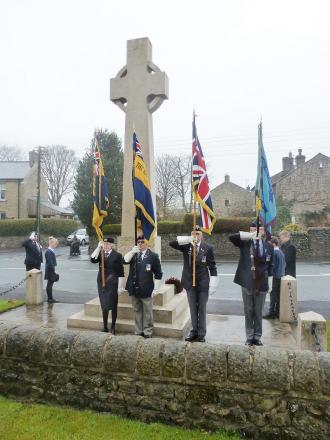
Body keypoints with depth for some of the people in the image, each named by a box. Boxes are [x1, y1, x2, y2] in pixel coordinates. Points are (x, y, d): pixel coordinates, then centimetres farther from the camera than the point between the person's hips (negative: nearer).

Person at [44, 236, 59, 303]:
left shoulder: (51, 251, 12)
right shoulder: (48, 252, -18)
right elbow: (50, 263, -22)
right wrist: (54, 271, -18)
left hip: (51, 270, 10)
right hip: (50, 271, -10)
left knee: (50, 284, 14)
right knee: (49, 284, -2)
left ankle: (50, 298, 21)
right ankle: (50, 299, 5)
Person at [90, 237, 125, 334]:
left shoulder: (117, 255, -7)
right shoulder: (100, 253, 5)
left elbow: (120, 272, -7)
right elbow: (93, 260, -15)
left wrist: (120, 286, -10)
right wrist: (98, 247, -17)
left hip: (112, 283, -4)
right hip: (102, 283, 4)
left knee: (113, 306, 6)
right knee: (104, 305, 14)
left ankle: (113, 327, 20)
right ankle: (105, 327, 27)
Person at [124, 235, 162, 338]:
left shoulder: (153, 256, -4)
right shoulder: (133, 254, 9)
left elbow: (158, 274, -3)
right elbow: (125, 260, -8)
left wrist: (155, 289, -6)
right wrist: (132, 251, -20)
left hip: (146, 290, -4)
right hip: (134, 289, 4)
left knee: (147, 312, 5)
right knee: (137, 311, 15)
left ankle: (147, 332, 18)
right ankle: (138, 332, 28)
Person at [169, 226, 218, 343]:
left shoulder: (208, 248, -4)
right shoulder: (186, 246, -2)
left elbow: (212, 267, -2)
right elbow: (172, 243, -17)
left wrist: (213, 285, -8)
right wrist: (188, 239, -29)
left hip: (203, 283, -2)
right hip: (190, 282, 2)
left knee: (202, 309, 8)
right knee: (193, 309, 14)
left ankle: (201, 334, 21)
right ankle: (194, 331, 28)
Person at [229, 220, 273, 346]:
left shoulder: (268, 246, 4)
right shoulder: (245, 243, -2)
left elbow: (270, 264, 13)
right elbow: (231, 237, -19)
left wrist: (268, 275, 3)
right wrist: (249, 236, -24)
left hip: (261, 285, 1)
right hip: (247, 283, -1)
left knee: (258, 312, 11)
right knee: (248, 312, 10)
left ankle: (257, 337, 25)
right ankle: (249, 337, 22)